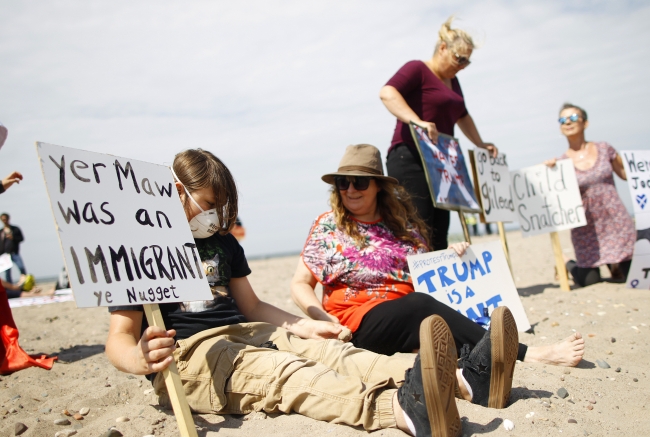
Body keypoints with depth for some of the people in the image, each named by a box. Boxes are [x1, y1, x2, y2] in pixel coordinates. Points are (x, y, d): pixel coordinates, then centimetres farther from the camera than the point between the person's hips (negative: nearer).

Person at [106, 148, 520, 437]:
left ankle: (465, 378, -39)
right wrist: (142, 358, -33)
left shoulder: (223, 242, 17)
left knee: (327, 350, -20)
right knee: (276, 371, -36)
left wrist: (300, 326, 9)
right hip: (186, 354, -6)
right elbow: (118, 339, -9)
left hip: (244, 333, 7)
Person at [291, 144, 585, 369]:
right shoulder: (327, 227, 5)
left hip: (412, 319, 4)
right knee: (420, 305, -32)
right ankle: (524, 355, -35)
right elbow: (300, 284, 5)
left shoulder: (403, 224, 13)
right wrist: (323, 318, -12)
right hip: (360, 326, -4)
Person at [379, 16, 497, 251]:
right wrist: (418, 121, -33)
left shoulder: (452, 81, 22)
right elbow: (387, 93, -22)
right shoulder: (418, 69, -4)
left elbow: (462, 116, 38)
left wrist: (480, 144, 36)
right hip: (410, 160, -9)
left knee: (439, 236, 5)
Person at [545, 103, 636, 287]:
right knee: (589, 281, -3)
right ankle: (570, 265, 30)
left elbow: (626, 173, 13)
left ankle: (613, 263, 32)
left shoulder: (604, 148, 1)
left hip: (616, 221, 1)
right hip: (587, 228, -1)